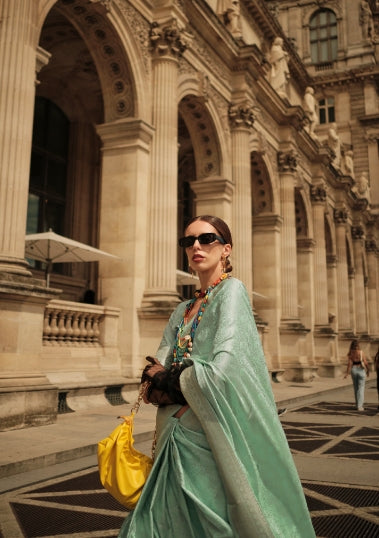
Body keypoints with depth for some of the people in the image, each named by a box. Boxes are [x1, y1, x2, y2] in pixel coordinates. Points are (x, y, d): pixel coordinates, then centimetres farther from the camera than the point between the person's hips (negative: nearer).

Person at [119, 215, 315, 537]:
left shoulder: (232, 290, -9)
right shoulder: (183, 311, 14)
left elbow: (221, 369, -22)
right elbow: (155, 372, 8)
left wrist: (171, 381, -5)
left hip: (214, 435, -7)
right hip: (180, 436, 7)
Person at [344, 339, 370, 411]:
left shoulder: (350, 354, -5)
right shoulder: (361, 352, -11)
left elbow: (349, 364, -12)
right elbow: (365, 363, -7)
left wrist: (347, 374, -9)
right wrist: (368, 370, 8)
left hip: (353, 370, 3)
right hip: (361, 370, -3)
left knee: (356, 388, 17)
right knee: (361, 389, -1)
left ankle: (358, 404, 26)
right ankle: (359, 406, -8)